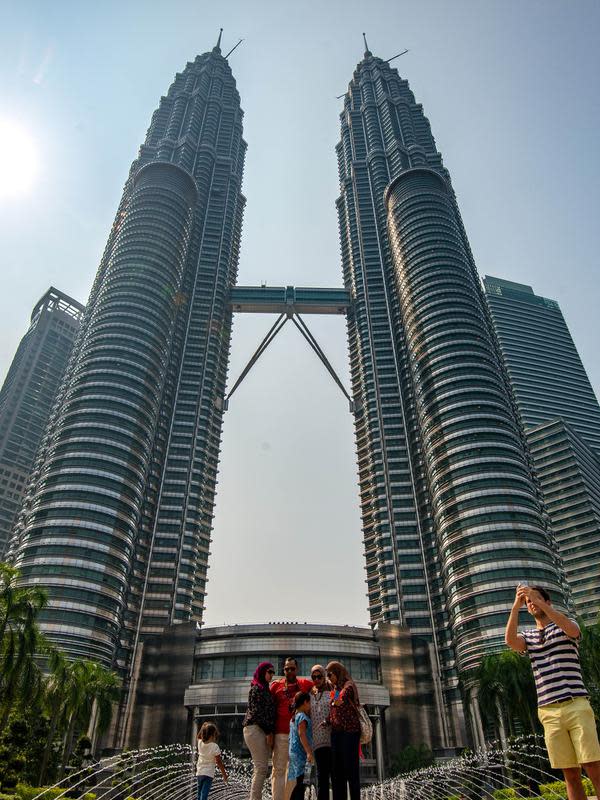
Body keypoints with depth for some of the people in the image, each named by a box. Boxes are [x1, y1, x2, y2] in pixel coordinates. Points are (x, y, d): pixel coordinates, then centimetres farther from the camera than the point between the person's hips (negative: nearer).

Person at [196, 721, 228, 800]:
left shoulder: (200, 743, -6)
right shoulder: (215, 747, -18)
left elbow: (199, 736, 19)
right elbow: (219, 762, -11)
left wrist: (204, 727, 9)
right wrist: (224, 774, -1)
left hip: (199, 773, 5)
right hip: (208, 773, -5)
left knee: (200, 792, 20)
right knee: (204, 793, -8)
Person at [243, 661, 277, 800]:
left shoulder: (265, 689, 21)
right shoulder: (257, 688, -6)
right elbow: (257, 711, -13)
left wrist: (270, 733, 12)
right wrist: (269, 732, -13)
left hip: (265, 731, 9)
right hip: (256, 729, -9)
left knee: (261, 768, 8)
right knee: (261, 768, -11)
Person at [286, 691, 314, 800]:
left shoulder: (294, 717, 15)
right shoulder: (302, 716, -13)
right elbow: (302, 734, -21)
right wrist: (309, 752, -23)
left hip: (292, 751, 9)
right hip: (300, 753, -9)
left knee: (293, 781, 13)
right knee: (298, 780, -9)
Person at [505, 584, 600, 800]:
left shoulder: (567, 626, 9)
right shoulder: (528, 637, 16)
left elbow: (571, 629, -17)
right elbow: (510, 640, -7)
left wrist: (538, 600, -23)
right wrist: (516, 606, -15)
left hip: (576, 706, -2)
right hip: (549, 712, 3)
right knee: (571, 775, 3)